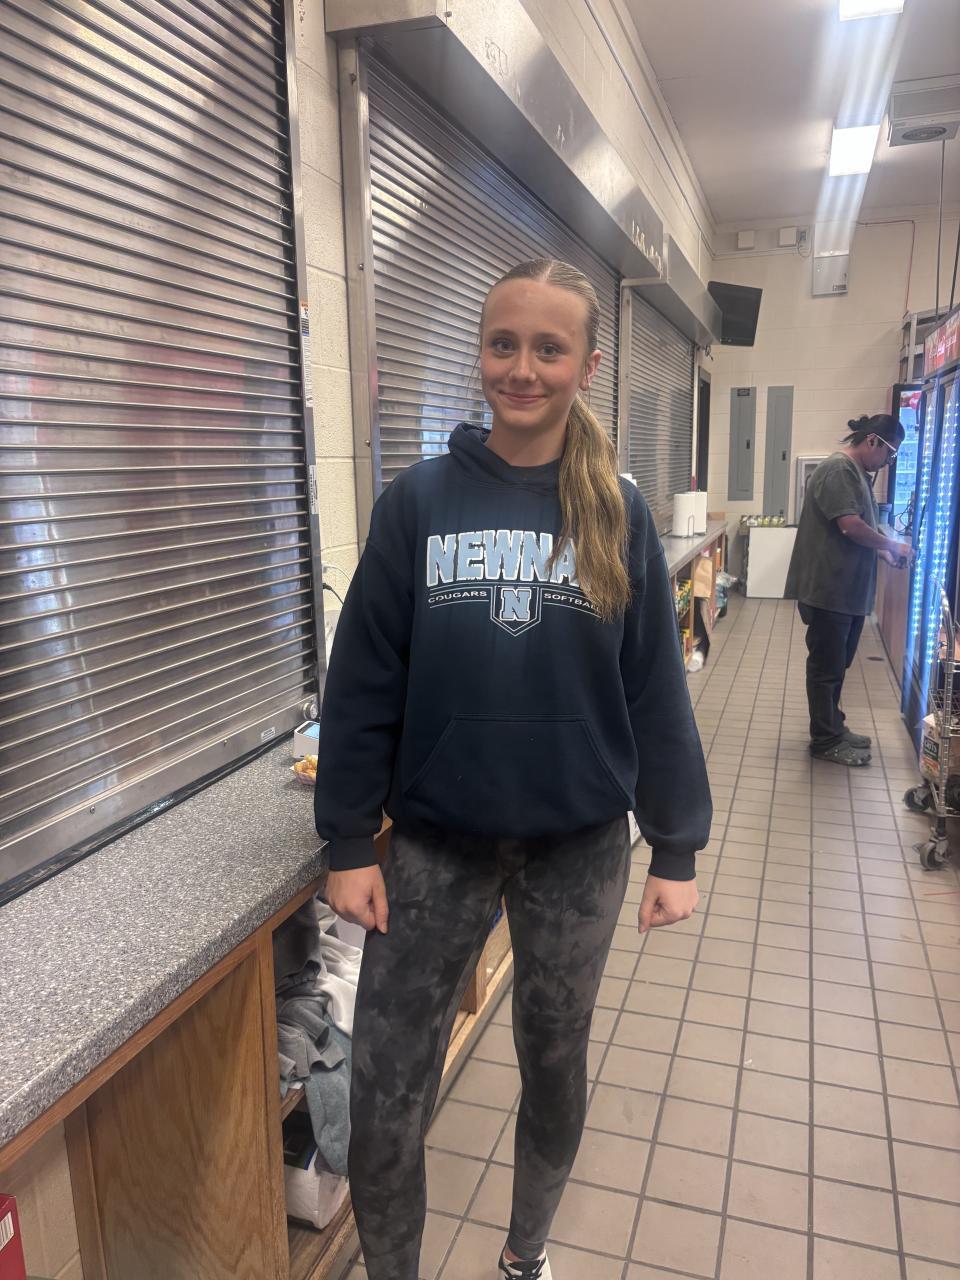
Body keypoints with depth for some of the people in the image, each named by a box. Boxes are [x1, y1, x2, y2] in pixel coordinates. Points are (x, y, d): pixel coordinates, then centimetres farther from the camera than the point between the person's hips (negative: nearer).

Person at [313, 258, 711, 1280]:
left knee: (554, 1062, 20)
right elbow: (363, 680, -4)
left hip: (580, 848, 1)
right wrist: (349, 843, -4)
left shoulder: (618, 516, -3)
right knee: (383, 1098, 5)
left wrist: (676, 849, 0)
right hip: (436, 846, 0)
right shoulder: (418, 502, -5)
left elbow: (655, 692, 0)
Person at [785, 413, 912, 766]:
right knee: (827, 666, 0)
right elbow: (851, 525, -22)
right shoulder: (838, 469, -15)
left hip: (849, 589, 10)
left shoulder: (858, 473, 16)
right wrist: (892, 545, -10)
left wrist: (882, 551, 7)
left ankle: (833, 727, 30)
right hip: (829, 589, -10)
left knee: (837, 664, 18)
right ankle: (825, 741, 10)